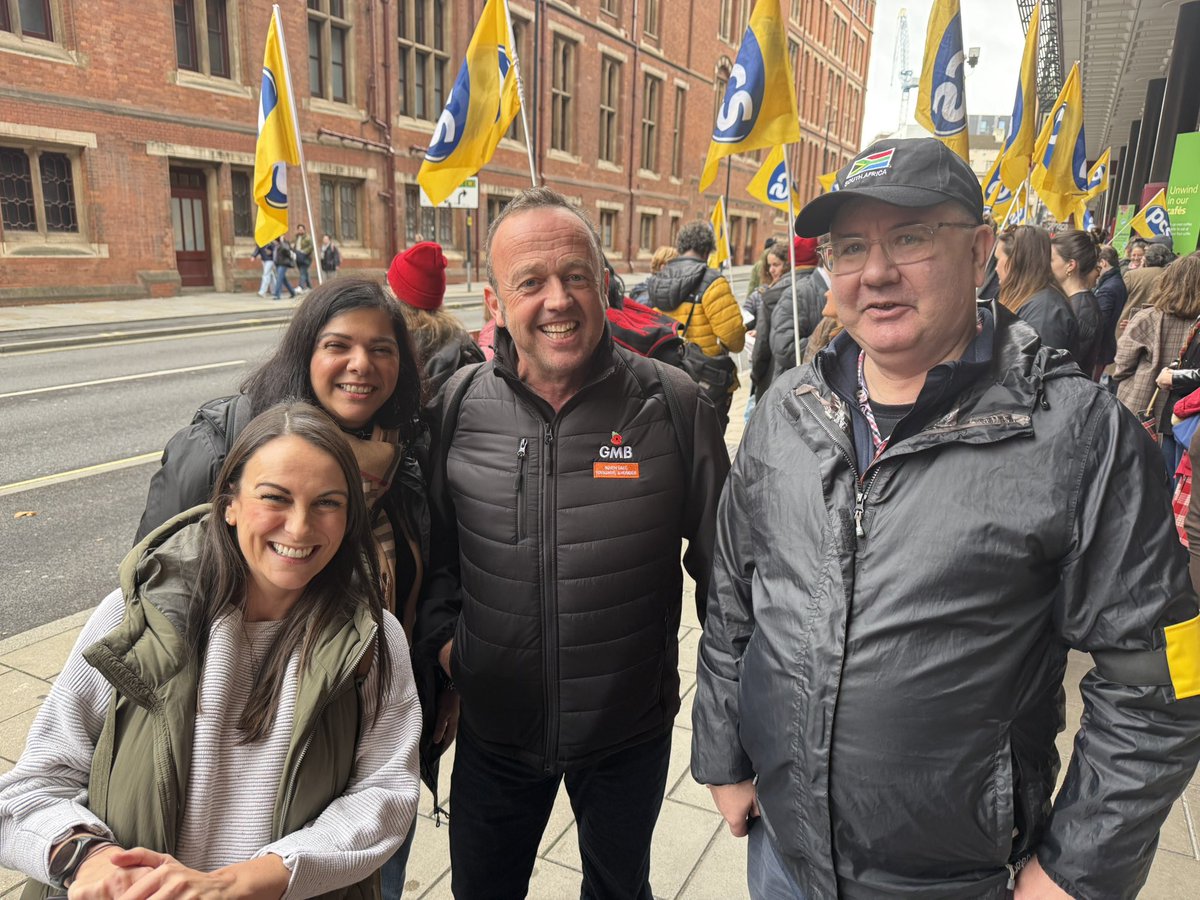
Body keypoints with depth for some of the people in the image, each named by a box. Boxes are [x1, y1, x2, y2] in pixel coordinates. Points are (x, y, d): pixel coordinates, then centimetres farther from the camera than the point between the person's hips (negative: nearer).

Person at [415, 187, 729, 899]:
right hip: (494, 728, 2)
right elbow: (434, 543, 6)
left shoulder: (674, 404, -15)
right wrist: (442, 639, -4)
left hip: (631, 730, -1)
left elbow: (722, 557, -5)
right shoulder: (461, 406, -8)